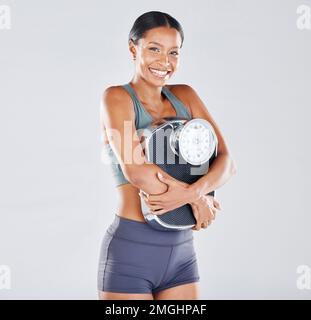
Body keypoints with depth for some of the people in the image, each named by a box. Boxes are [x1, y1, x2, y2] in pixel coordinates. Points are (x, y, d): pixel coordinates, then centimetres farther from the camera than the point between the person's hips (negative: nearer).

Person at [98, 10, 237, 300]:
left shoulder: (185, 96, 9)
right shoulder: (117, 97, -6)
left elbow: (227, 161, -1)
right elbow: (134, 170, -21)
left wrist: (191, 192, -19)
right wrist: (199, 199, -14)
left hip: (182, 252, 5)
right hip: (130, 251, -5)